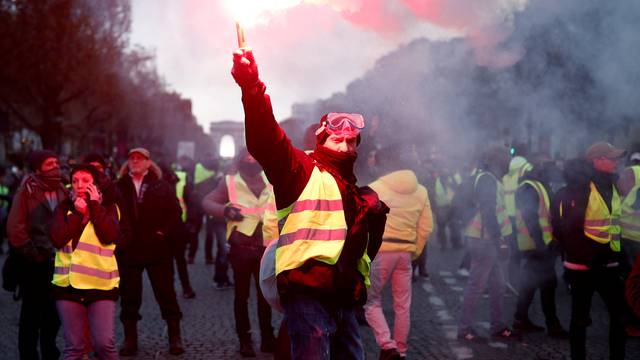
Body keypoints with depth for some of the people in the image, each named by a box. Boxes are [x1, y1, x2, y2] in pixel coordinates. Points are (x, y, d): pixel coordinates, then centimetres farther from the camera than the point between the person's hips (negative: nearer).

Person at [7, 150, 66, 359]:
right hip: (34, 263, -4)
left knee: (53, 314, 10)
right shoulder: (27, 191, -4)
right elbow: (15, 227, -9)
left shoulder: (62, 192, 10)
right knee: (32, 314, 3)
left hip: (58, 263, 4)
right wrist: (31, 253, -10)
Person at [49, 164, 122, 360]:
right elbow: (57, 239, -7)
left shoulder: (108, 206, 5)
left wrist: (95, 206, -9)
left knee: (104, 343, -11)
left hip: (101, 285, -1)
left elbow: (110, 236, -13)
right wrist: (78, 213, -8)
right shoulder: (64, 208, 9)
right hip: (68, 284, 2)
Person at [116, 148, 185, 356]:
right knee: (129, 297, 6)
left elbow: (175, 212, 0)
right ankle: (130, 340, 14)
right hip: (128, 250, 1)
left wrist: (164, 232, -10)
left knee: (166, 294, 4)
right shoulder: (119, 187, 6)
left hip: (157, 249, -1)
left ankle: (175, 339, 11)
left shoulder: (161, 186, 4)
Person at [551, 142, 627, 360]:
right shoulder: (580, 190, -15)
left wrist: (618, 256, 17)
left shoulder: (612, 187, 10)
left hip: (609, 264, 7)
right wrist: (587, 257, -17)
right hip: (583, 266, -7)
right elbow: (570, 229, -18)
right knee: (580, 316, 4)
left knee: (620, 313, 7)